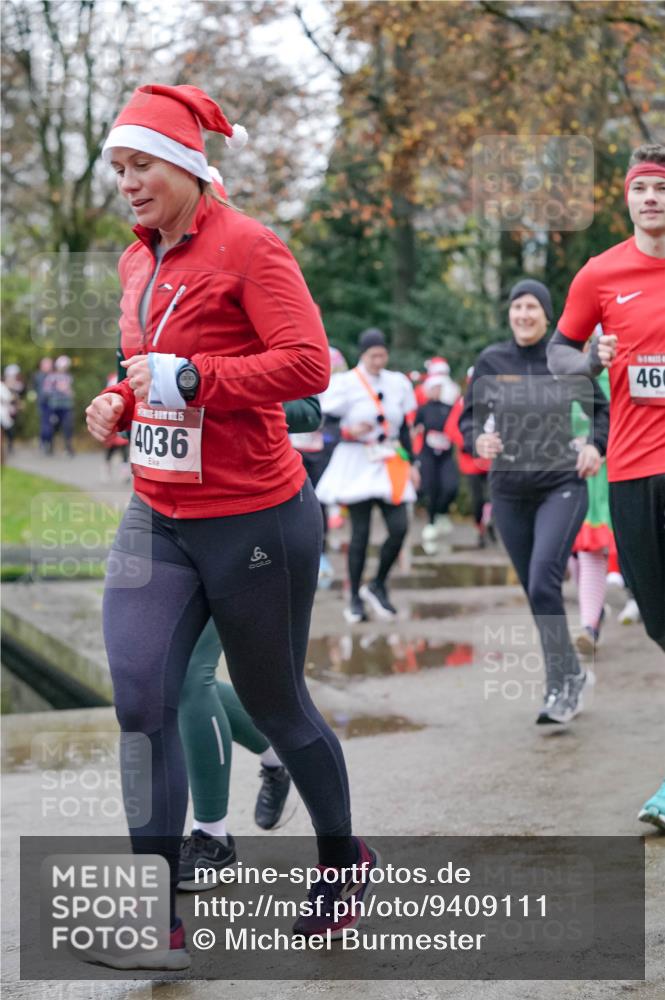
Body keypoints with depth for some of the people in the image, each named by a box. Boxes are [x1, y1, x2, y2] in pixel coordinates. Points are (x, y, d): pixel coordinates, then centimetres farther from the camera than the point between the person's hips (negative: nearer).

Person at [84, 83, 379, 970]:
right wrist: (120, 406, 5)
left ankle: (344, 861, 35)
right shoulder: (137, 261, 11)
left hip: (254, 518, -6)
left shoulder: (247, 247, -12)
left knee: (274, 703, 9)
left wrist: (188, 378, -24)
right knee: (140, 697, -10)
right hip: (159, 519, 6)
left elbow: (308, 363, -21)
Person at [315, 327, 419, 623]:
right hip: (357, 465, -4)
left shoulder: (398, 383, 9)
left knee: (399, 528, -7)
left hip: (391, 466, 4)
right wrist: (349, 431, -24)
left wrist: (410, 464, 11)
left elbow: (404, 428, 15)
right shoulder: (345, 384, -5)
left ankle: (378, 585, 15)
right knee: (360, 532, -2)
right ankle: (355, 599, 11)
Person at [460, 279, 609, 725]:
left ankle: (562, 681, -7)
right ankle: (572, 675, 24)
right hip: (510, 490, 3)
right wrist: (478, 440, -15)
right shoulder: (491, 361, 2)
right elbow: (469, 416, 6)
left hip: (562, 486, -3)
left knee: (544, 583, -19)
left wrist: (597, 445, -8)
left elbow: (603, 408, 10)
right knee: (535, 592, 8)